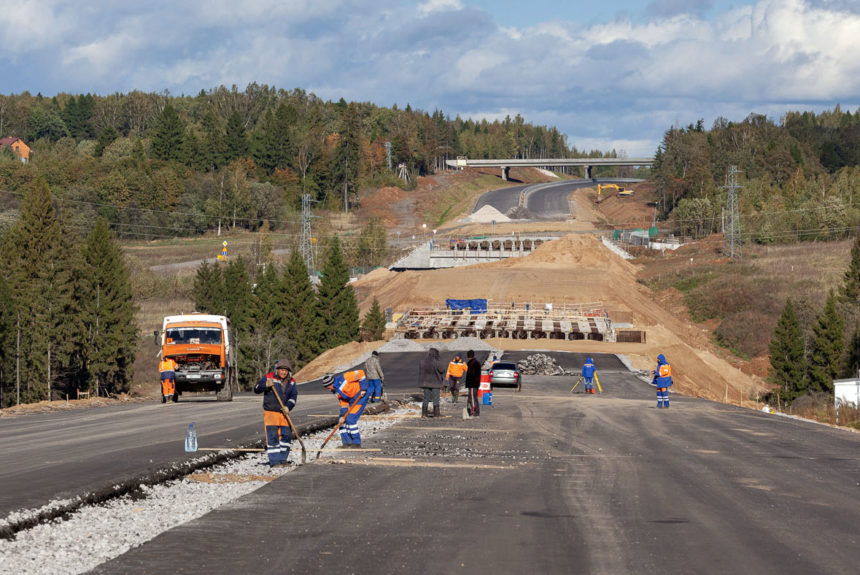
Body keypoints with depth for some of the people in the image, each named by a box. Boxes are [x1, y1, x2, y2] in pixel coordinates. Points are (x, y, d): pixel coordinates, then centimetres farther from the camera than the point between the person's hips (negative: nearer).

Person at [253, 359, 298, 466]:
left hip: (283, 413, 5)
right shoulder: (269, 377, -5)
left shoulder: (291, 382, 6)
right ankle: (274, 461, -6)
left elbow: (293, 396, 2)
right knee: (272, 437, -8)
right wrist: (265, 385, -27)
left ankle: (283, 459, 20)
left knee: (286, 435, 7)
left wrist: (288, 406, -15)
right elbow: (256, 389, -7)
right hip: (270, 412, -5)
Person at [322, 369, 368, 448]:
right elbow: (343, 403, 3)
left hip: (360, 397, -9)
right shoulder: (336, 391, 3)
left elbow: (361, 373, -17)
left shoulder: (343, 378, -21)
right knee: (343, 420, 5)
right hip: (351, 400, 9)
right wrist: (343, 415, -11)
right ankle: (347, 443, 11)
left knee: (351, 419, -16)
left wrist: (363, 389, -18)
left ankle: (357, 443, -7)